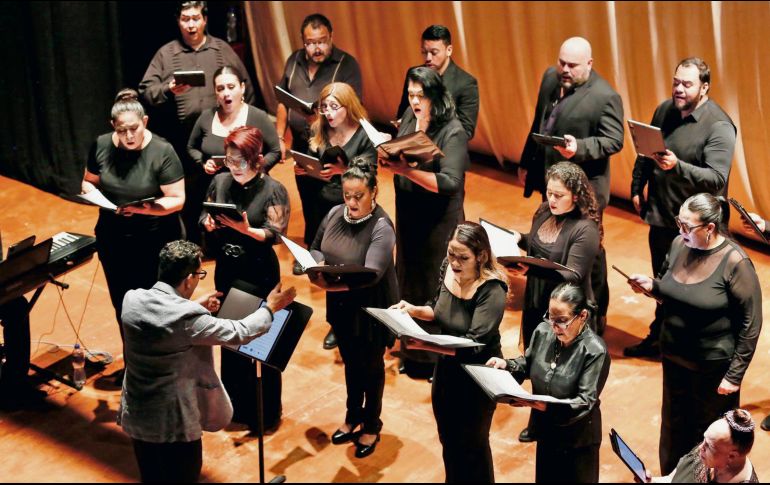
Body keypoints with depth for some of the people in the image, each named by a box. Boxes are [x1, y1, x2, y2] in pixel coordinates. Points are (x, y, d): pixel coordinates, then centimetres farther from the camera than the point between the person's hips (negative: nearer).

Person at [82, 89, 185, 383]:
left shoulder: (162, 152, -16)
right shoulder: (101, 146, -3)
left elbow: (177, 199, -15)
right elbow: (89, 181, 11)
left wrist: (146, 208, -31)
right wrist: (91, 194, -12)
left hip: (154, 243, -4)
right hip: (113, 240, 4)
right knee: (123, 305, 16)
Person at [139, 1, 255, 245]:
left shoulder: (223, 50, 7)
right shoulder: (166, 53, 4)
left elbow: (246, 88, 12)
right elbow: (146, 91, -1)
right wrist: (168, 90, -20)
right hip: (182, 141, -1)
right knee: (189, 196, 6)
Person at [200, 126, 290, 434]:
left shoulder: (273, 190, -13)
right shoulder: (220, 182, 0)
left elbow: (276, 234, -16)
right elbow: (204, 218, 9)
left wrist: (246, 229, -32)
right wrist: (208, 224, -14)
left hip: (260, 274, -5)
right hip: (226, 270, 5)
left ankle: (267, 412, 19)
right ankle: (236, 405, 31)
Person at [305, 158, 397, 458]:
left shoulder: (381, 227, -23)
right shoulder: (335, 213, -5)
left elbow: (372, 273, -33)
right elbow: (316, 248, 6)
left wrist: (333, 285, -43)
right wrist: (318, 269, -17)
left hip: (371, 309, -5)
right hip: (341, 306, 5)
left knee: (371, 367, 13)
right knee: (350, 363, 23)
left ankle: (372, 426, 33)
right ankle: (353, 416, 43)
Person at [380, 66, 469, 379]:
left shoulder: (453, 132, -18)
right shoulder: (410, 117, 2)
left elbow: (449, 183, -28)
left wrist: (405, 170, -34)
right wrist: (388, 159, -8)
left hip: (439, 222, -7)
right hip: (407, 215, 7)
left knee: (436, 289, 3)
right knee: (409, 281, 17)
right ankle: (412, 352, 33)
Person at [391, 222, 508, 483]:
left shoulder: (491, 291, -29)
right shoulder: (448, 269, -9)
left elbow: (474, 344, -36)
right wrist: (413, 310, -12)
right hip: (446, 368, 7)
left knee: (472, 445, 14)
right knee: (448, 438, 24)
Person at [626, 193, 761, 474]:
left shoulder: (734, 262, -20)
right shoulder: (679, 245, -4)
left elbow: (751, 323, -15)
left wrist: (735, 375, -14)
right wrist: (651, 286, -9)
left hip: (713, 366, -6)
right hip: (674, 357, 6)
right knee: (674, 429, 21)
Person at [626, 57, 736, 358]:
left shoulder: (719, 126, -18)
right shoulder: (664, 110, 4)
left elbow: (717, 178, -27)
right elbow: (644, 154, 17)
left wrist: (677, 166, -39)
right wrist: (637, 189, 15)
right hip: (660, 217, 7)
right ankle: (658, 338, 36)